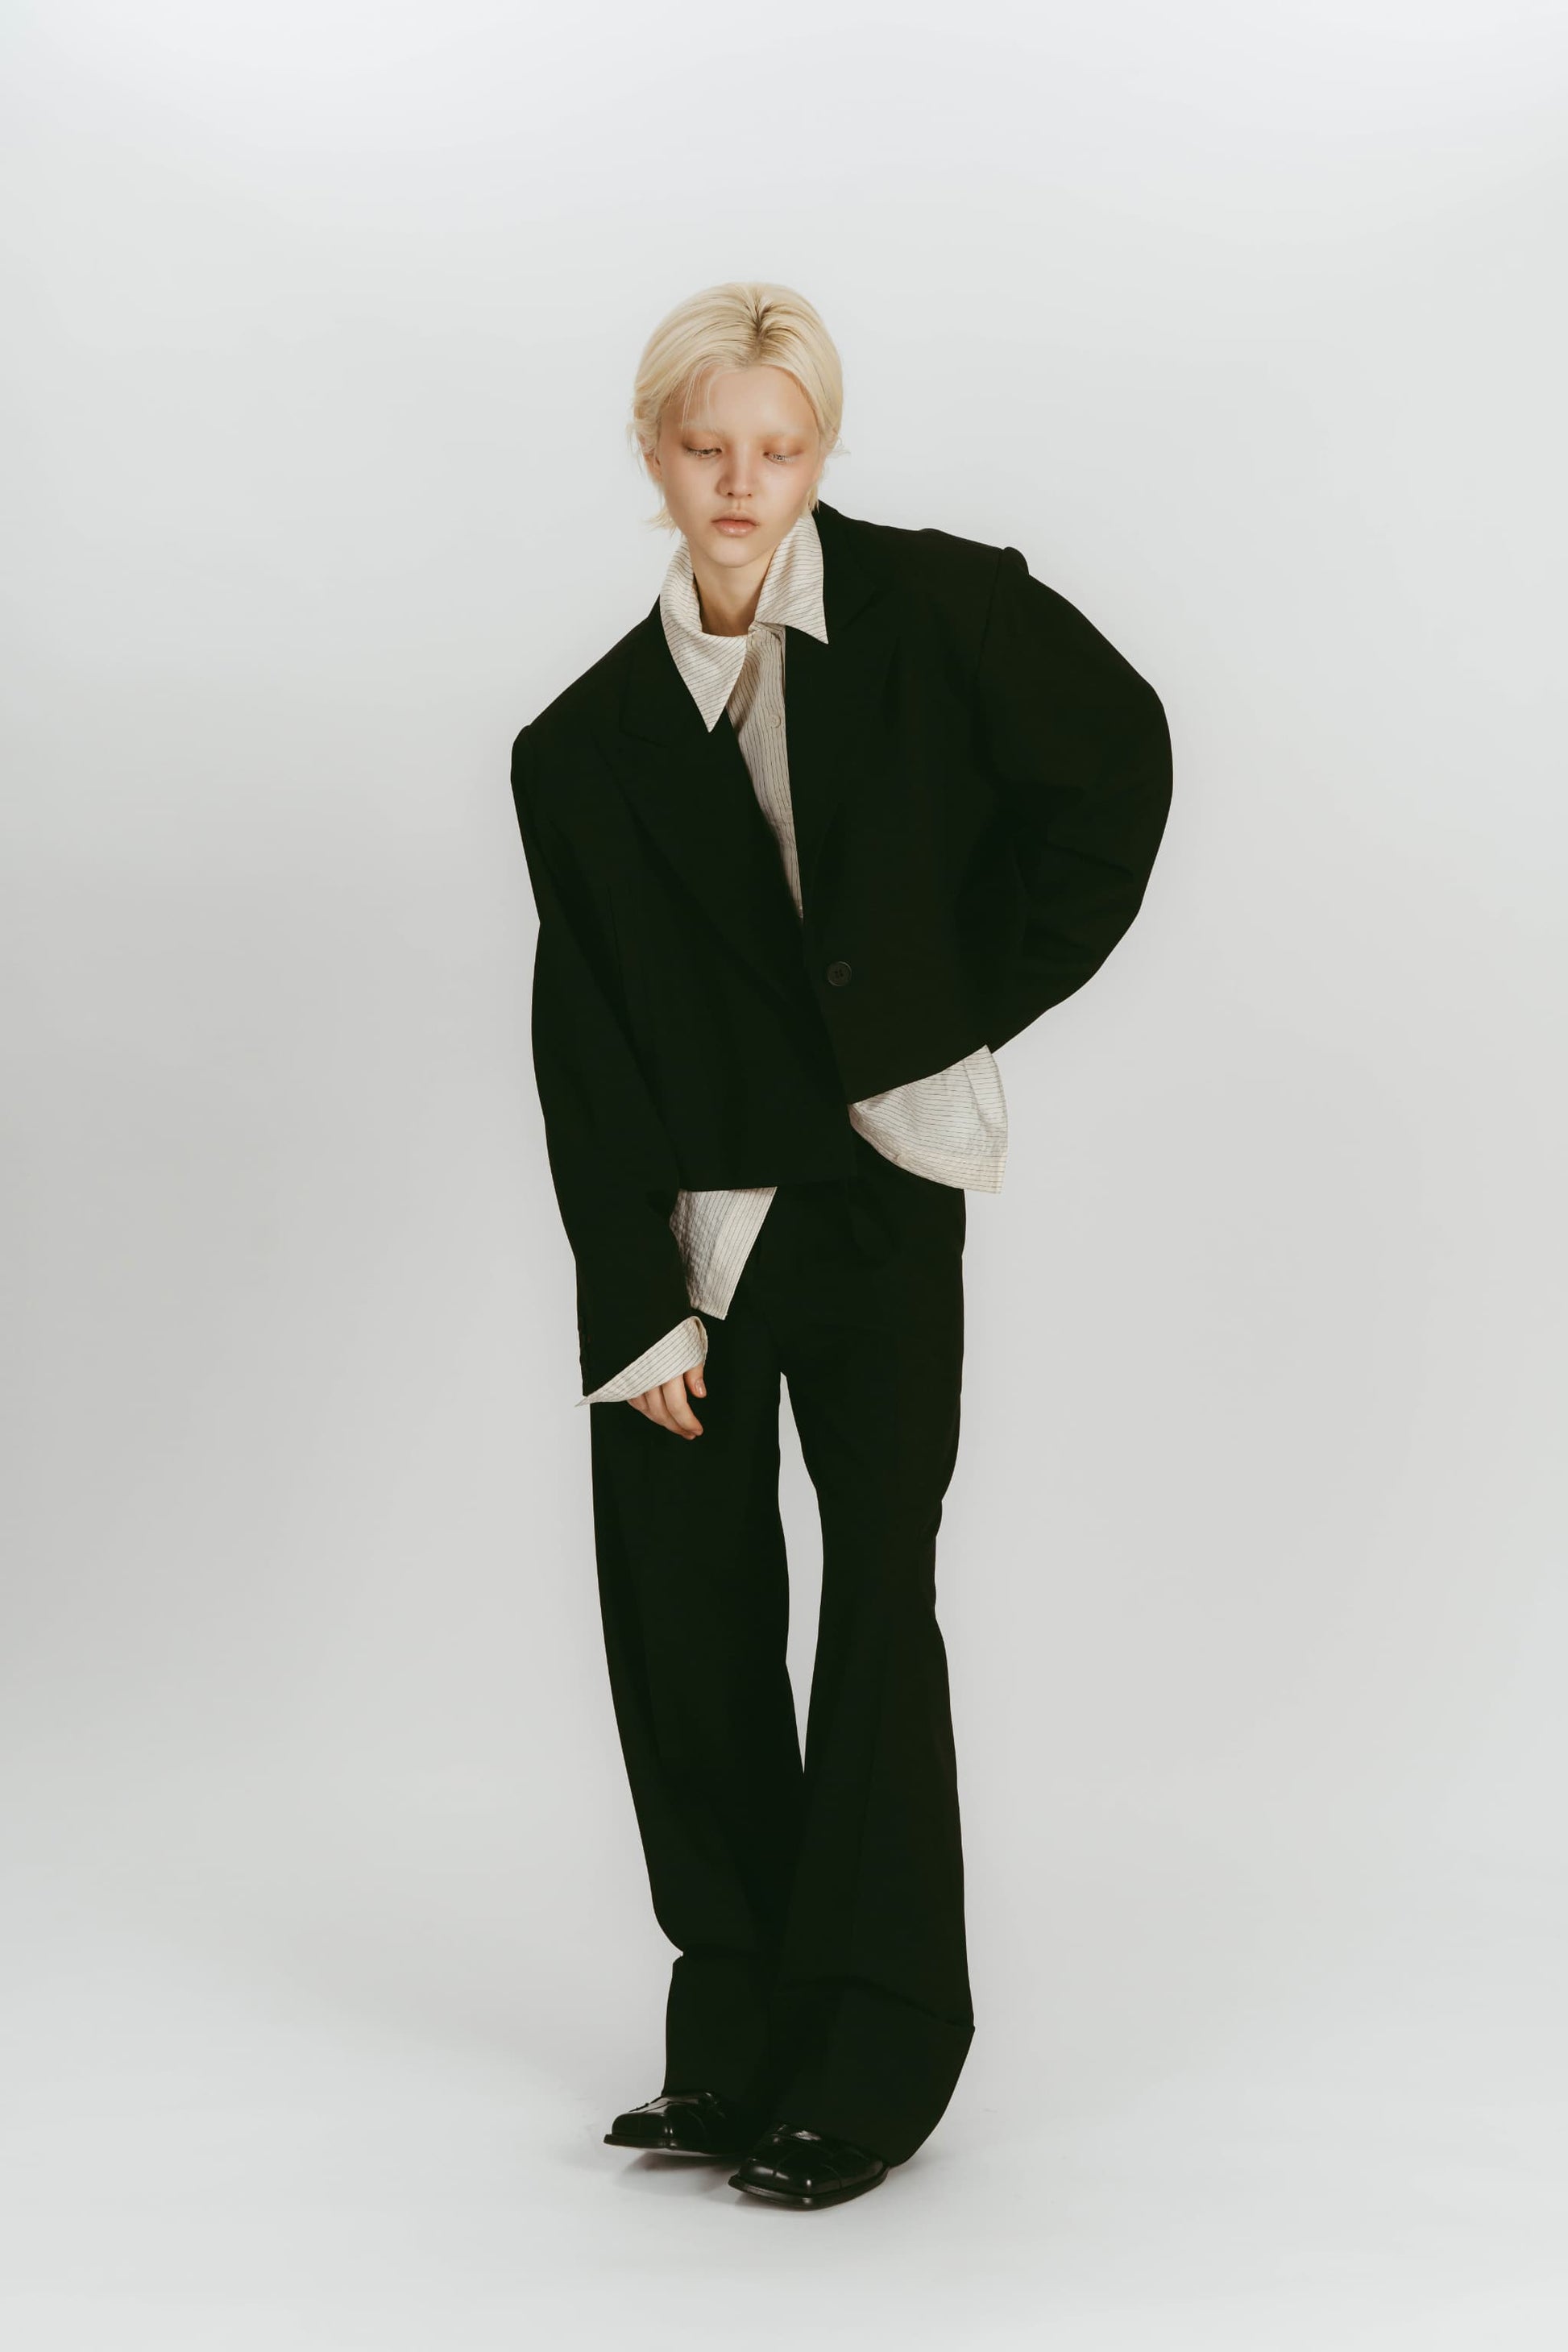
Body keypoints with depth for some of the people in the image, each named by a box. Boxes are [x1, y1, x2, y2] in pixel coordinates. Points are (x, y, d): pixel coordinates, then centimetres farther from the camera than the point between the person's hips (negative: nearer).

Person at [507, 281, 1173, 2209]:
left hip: (881, 1182, -3)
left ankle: (881, 2047, 12)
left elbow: (1117, 764, 2)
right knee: (679, 1601, 5)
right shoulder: (588, 743, 2)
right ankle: (737, 2027, 19)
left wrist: (986, 1004, 0)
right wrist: (638, 1308, -5)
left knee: (876, 1600, 0)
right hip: (682, 1214, 3)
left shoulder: (933, 609, -4)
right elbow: (588, 1046, 1)